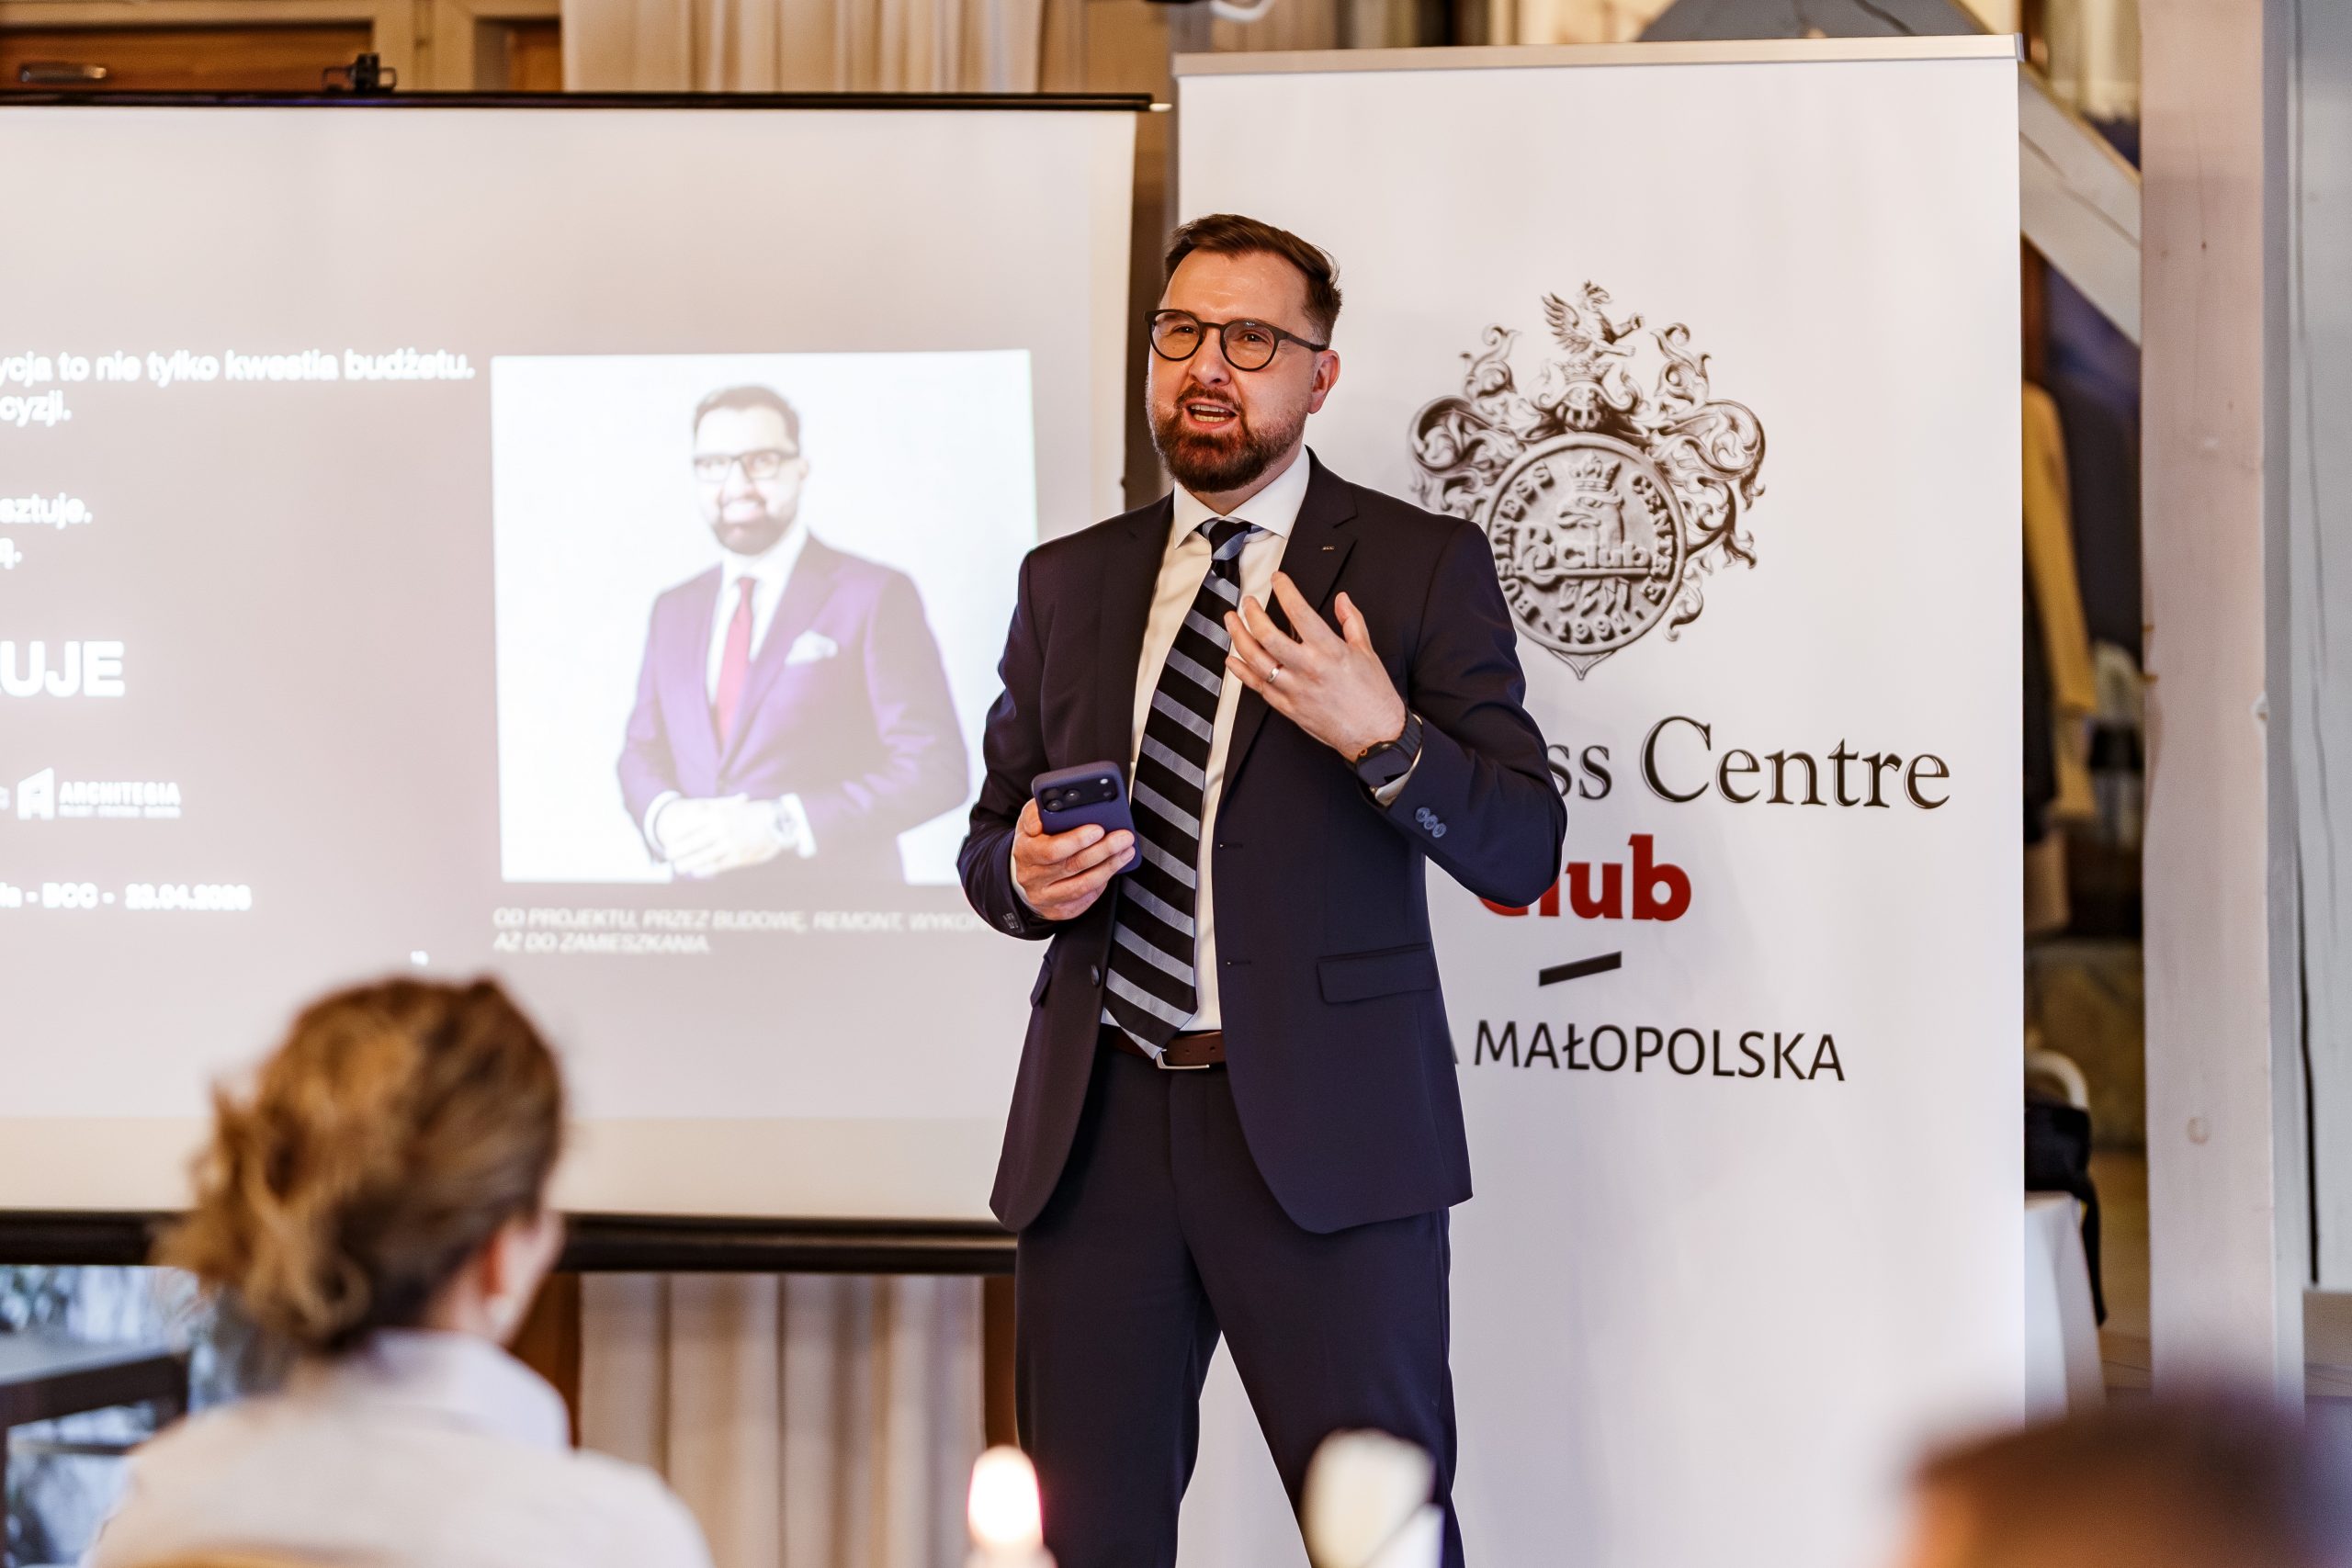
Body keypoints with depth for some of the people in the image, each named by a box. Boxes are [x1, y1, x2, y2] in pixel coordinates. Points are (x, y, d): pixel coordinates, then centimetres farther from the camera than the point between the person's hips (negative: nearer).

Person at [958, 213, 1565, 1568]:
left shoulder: (1420, 565, 3)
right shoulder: (1069, 583, 16)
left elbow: (1523, 854, -3)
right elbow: (990, 836, 22)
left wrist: (1380, 735, -20)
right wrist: (1026, 875, -1)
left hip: (1320, 1130, -4)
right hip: (1101, 1126, 4)